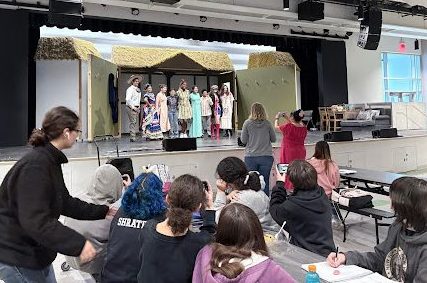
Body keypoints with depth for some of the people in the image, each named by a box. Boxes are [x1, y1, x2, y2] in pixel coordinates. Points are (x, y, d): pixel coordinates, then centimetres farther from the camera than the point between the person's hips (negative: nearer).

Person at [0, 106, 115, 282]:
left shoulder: (50, 161, 5)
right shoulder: (35, 166, -26)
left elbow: (65, 202, 11)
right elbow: (35, 221, -32)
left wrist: (103, 212, 10)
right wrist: (78, 244, -33)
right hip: (15, 256, -9)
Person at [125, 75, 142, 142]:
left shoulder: (138, 89, 17)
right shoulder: (130, 89, -9)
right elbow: (128, 99, -16)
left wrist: (139, 106, 14)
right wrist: (133, 107, -17)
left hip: (136, 108, 8)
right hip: (131, 108, -8)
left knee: (136, 122, 8)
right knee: (133, 122, -12)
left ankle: (134, 136, 14)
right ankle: (132, 137, -13)